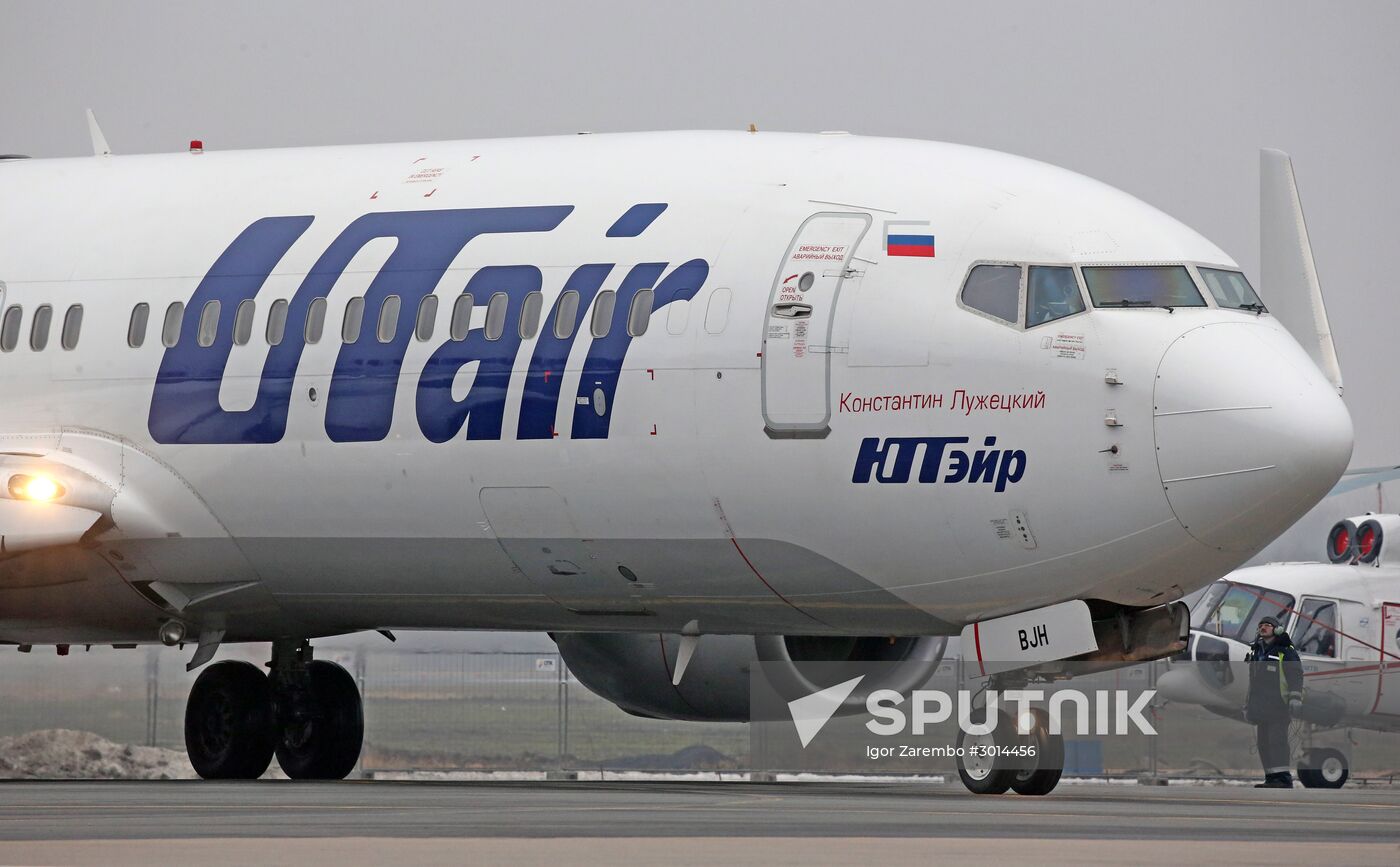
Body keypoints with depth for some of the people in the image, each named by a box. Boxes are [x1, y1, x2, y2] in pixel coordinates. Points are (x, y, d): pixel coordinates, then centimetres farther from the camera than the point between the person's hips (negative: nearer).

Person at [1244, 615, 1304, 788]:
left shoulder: (1285, 651, -1)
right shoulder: (1256, 652, 23)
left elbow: (1296, 675, -8)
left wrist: (1295, 698, -18)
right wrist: (1247, 704, 26)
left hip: (1278, 705, -8)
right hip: (1260, 706, 8)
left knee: (1277, 739, -14)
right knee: (1262, 741, 4)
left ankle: (1283, 778, -17)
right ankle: (1271, 777, 8)